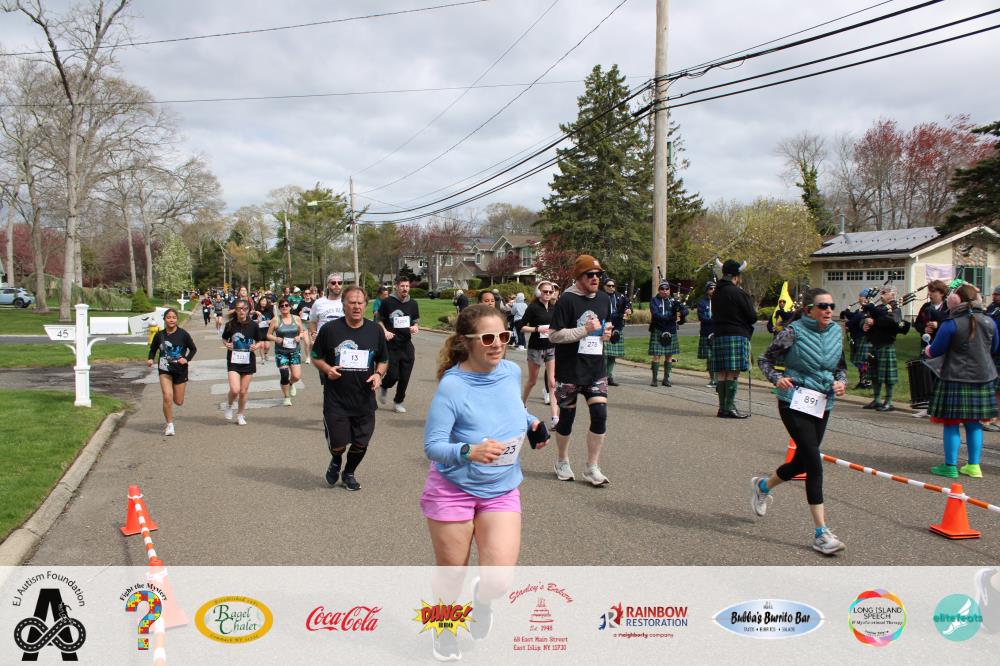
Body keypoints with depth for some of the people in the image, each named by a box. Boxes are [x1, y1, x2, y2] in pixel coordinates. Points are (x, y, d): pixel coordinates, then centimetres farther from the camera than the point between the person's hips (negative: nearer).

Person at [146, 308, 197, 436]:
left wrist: (187, 359, -12)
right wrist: (150, 359, -8)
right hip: (165, 370, 0)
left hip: (180, 370, 0)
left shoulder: (183, 334, -6)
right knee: (167, 397, -15)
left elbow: (193, 349, 4)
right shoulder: (159, 335, -1)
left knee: (179, 401, 6)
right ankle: (169, 425, 0)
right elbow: (153, 349, 11)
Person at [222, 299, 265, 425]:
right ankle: (229, 405, 18)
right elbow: (224, 338, 12)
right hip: (233, 361, -1)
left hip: (248, 361, 1)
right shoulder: (230, 324, -5)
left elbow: (259, 341, 8)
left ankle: (241, 415, 29)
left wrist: (256, 346, -12)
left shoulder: (253, 325, -5)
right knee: (234, 390, -15)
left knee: (243, 391, 7)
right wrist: (227, 345, -8)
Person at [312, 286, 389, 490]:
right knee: (337, 444, -1)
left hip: (365, 400, 2)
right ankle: (335, 461, 36)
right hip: (336, 400, -2)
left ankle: (349, 473, 38)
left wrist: (378, 374, -6)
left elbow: (383, 360, 13)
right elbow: (316, 357, 5)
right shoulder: (330, 329, -5)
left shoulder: (375, 330, 2)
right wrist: (327, 369, -15)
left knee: (361, 443, 10)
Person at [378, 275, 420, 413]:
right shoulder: (387, 302, -5)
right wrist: (385, 331, -13)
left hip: (406, 345, 4)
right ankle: (384, 388, 28)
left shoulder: (413, 304, 6)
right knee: (393, 375, -7)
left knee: (404, 378, 5)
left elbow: (416, 323, 14)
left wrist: (415, 328, -8)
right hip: (391, 345, -3)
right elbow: (379, 320, 4)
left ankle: (398, 402, 23)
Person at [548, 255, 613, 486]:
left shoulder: (604, 299, 7)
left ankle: (592, 467, 8)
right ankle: (562, 462, 30)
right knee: (567, 416, 8)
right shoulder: (567, 300, -12)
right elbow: (554, 335, -15)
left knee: (600, 414, -5)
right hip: (569, 370, -5)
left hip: (596, 369, 5)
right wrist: (585, 330, -21)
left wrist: (607, 332, 0)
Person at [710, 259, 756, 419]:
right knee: (733, 373, -6)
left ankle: (722, 407, 12)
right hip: (737, 336, -7)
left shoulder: (716, 293, 13)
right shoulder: (738, 293, -10)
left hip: (718, 335, 7)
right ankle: (729, 408, -7)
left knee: (721, 373, 8)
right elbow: (752, 317, -7)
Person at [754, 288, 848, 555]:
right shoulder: (793, 332, -11)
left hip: (822, 406, 7)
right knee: (814, 465, -12)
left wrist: (841, 382, -1)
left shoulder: (836, 332, 7)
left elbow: (841, 366, 19)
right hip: (794, 404, -7)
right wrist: (777, 378, -19)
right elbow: (765, 359, -2)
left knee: (802, 462, 16)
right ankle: (820, 532, -5)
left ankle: (762, 486, 45)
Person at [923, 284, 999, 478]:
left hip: (956, 379, -5)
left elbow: (935, 351, -9)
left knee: (951, 423, 3)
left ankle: (950, 466, 6)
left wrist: (927, 350, 13)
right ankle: (974, 466, 18)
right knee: (973, 423, 15)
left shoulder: (950, 324, -14)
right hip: (983, 379, 5)